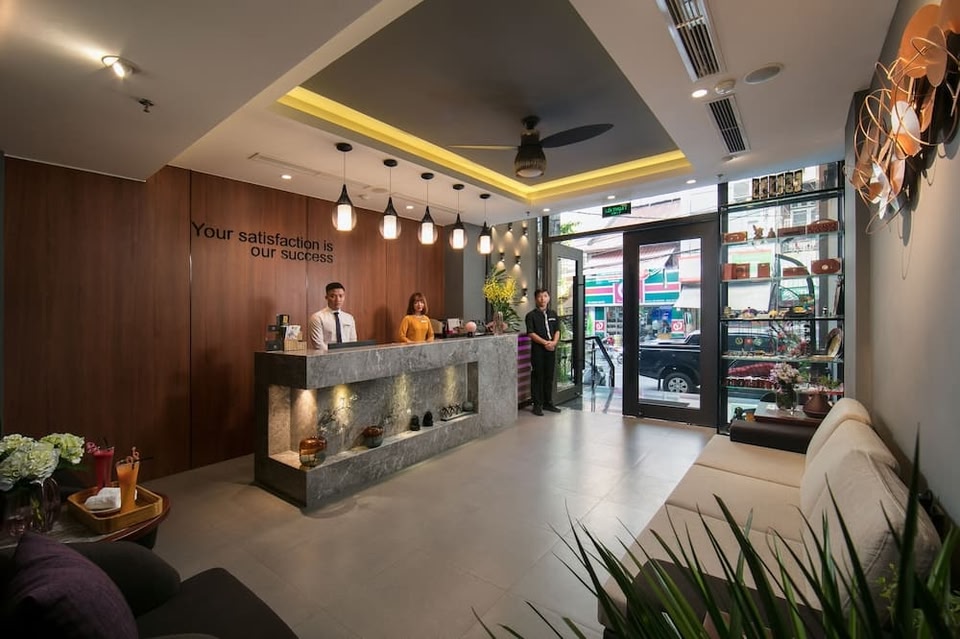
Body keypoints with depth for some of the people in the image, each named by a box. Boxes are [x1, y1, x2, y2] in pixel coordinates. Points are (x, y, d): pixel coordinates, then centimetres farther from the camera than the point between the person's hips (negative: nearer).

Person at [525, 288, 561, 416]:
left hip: (551, 349, 5)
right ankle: (537, 405, 8)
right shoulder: (531, 315, -3)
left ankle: (548, 403, 23)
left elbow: (557, 330, 11)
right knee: (537, 377, 0)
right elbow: (531, 333, -10)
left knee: (549, 376, 11)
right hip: (537, 349, -5)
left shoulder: (553, 314, 13)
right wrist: (545, 343, -17)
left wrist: (554, 342, -8)